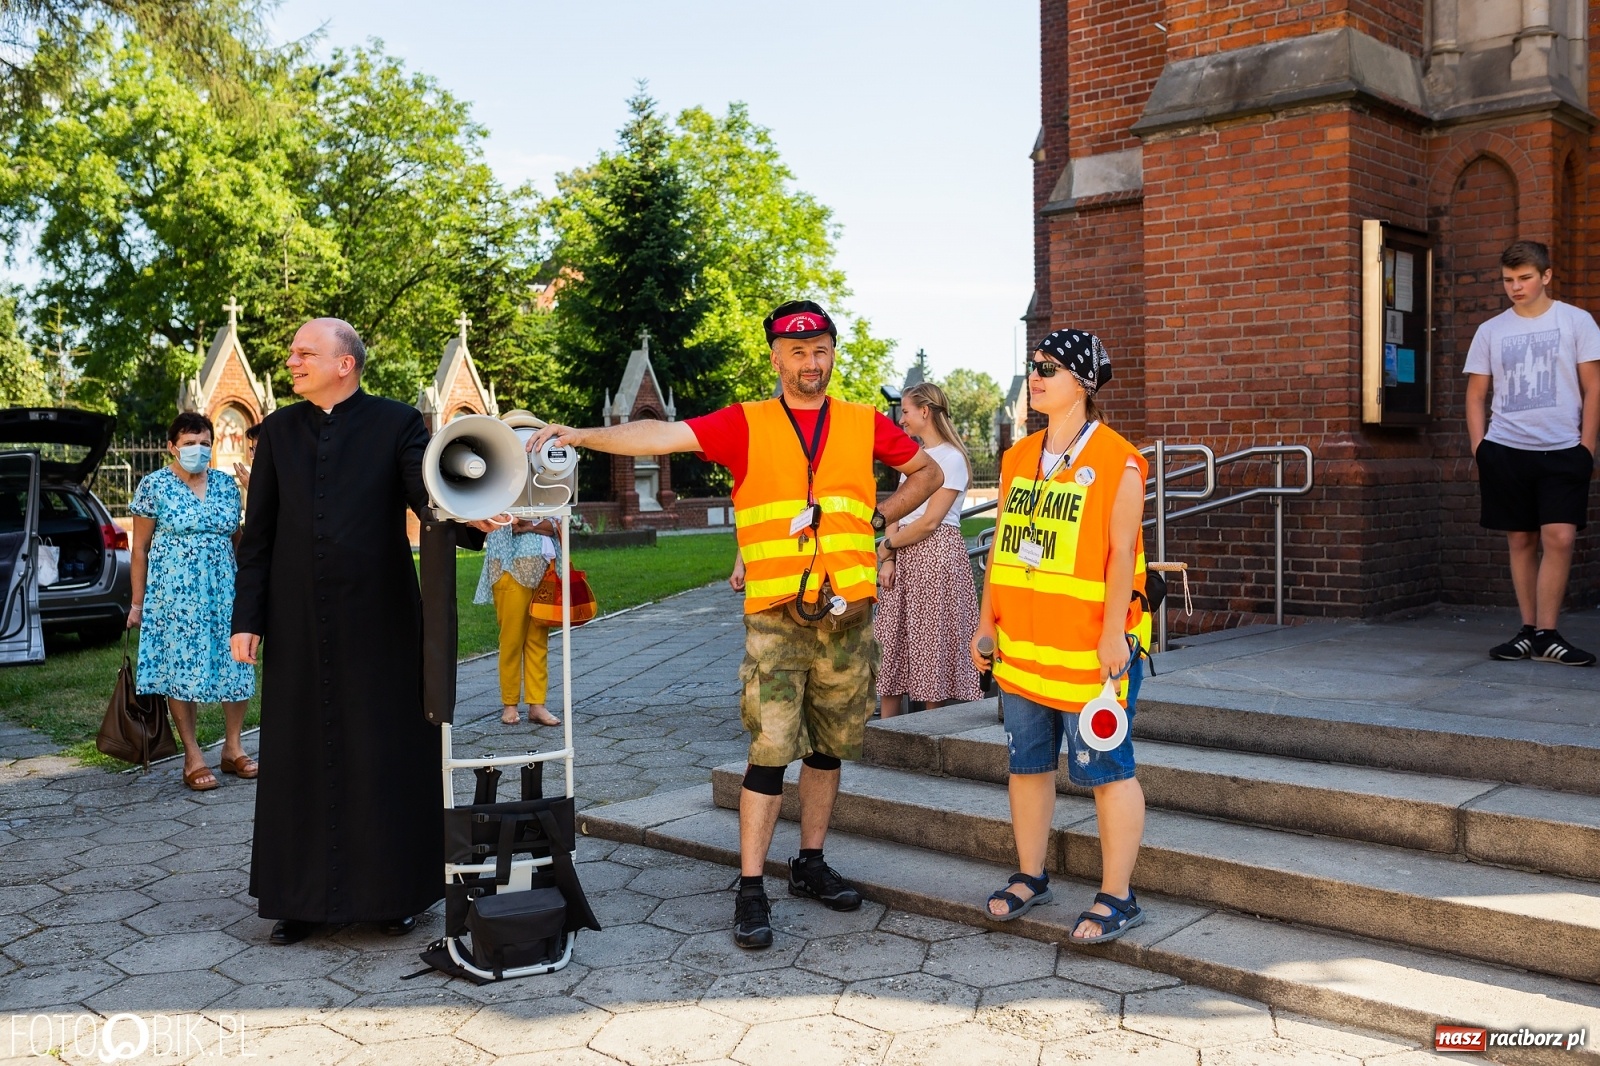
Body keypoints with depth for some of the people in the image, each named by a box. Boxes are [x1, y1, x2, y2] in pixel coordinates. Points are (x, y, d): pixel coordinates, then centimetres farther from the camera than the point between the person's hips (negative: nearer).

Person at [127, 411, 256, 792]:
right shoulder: (154, 486, -2)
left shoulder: (226, 485, 8)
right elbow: (140, 548, 0)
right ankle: (193, 757, 11)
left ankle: (233, 748, 18)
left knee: (236, 667, 3)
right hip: (174, 594, -4)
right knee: (181, 670, 1)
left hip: (224, 591, 4)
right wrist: (138, 602, -2)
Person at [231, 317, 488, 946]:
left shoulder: (397, 423, 0)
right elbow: (257, 533, 9)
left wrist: (473, 521, -34)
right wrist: (247, 616, 4)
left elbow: (431, 499, -11)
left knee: (388, 754, 4)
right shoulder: (279, 429, 9)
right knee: (299, 758, 8)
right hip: (298, 626, 3)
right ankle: (303, 896, 21)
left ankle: (395, 892, 18)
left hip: (379, 622, -3)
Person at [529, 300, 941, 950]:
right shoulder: (745, 425, 0)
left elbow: (927, 472, 21)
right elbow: (665, 435, -13)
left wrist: (880, 517, 7)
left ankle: (810, 864, 27)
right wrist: (582, 435, -26)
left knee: (829, 747, 12)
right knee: (771, 750, -7)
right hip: (776, 615, -3)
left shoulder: (864, 424, 9)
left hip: (847, 611, 3)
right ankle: (751, 890, 0)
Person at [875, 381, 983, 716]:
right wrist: (889, 559, -2)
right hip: (905, 558, 8)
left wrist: (887, 545, -3)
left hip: (937, 555, -8)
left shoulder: (951, 458, -8)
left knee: (931, 650, -3)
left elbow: (929, 522, -13)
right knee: (891, 645, 4)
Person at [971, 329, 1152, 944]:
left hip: (1088, 647, -7)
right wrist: (987, 620, 13)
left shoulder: (1116, 462, -9)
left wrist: (1112, 634, -18)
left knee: (1106, 770, 1)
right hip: (1022, 643, 7)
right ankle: (1030, 876, 30)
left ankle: (1117, 898, 12)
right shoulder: (1017, 459, 12)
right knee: (1027, 762, 15)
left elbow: (1121, 553, -13)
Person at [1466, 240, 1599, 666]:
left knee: (1559, 537, -11)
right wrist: (1479, 450, 2)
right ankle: (1529, 630, 13)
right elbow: (1476, 395, 12)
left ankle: (1546, 634, -6)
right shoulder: (1490, 331, 9)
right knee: (1521, 540, 5)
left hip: (1562, 450, -2)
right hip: (1505, 450, 2)